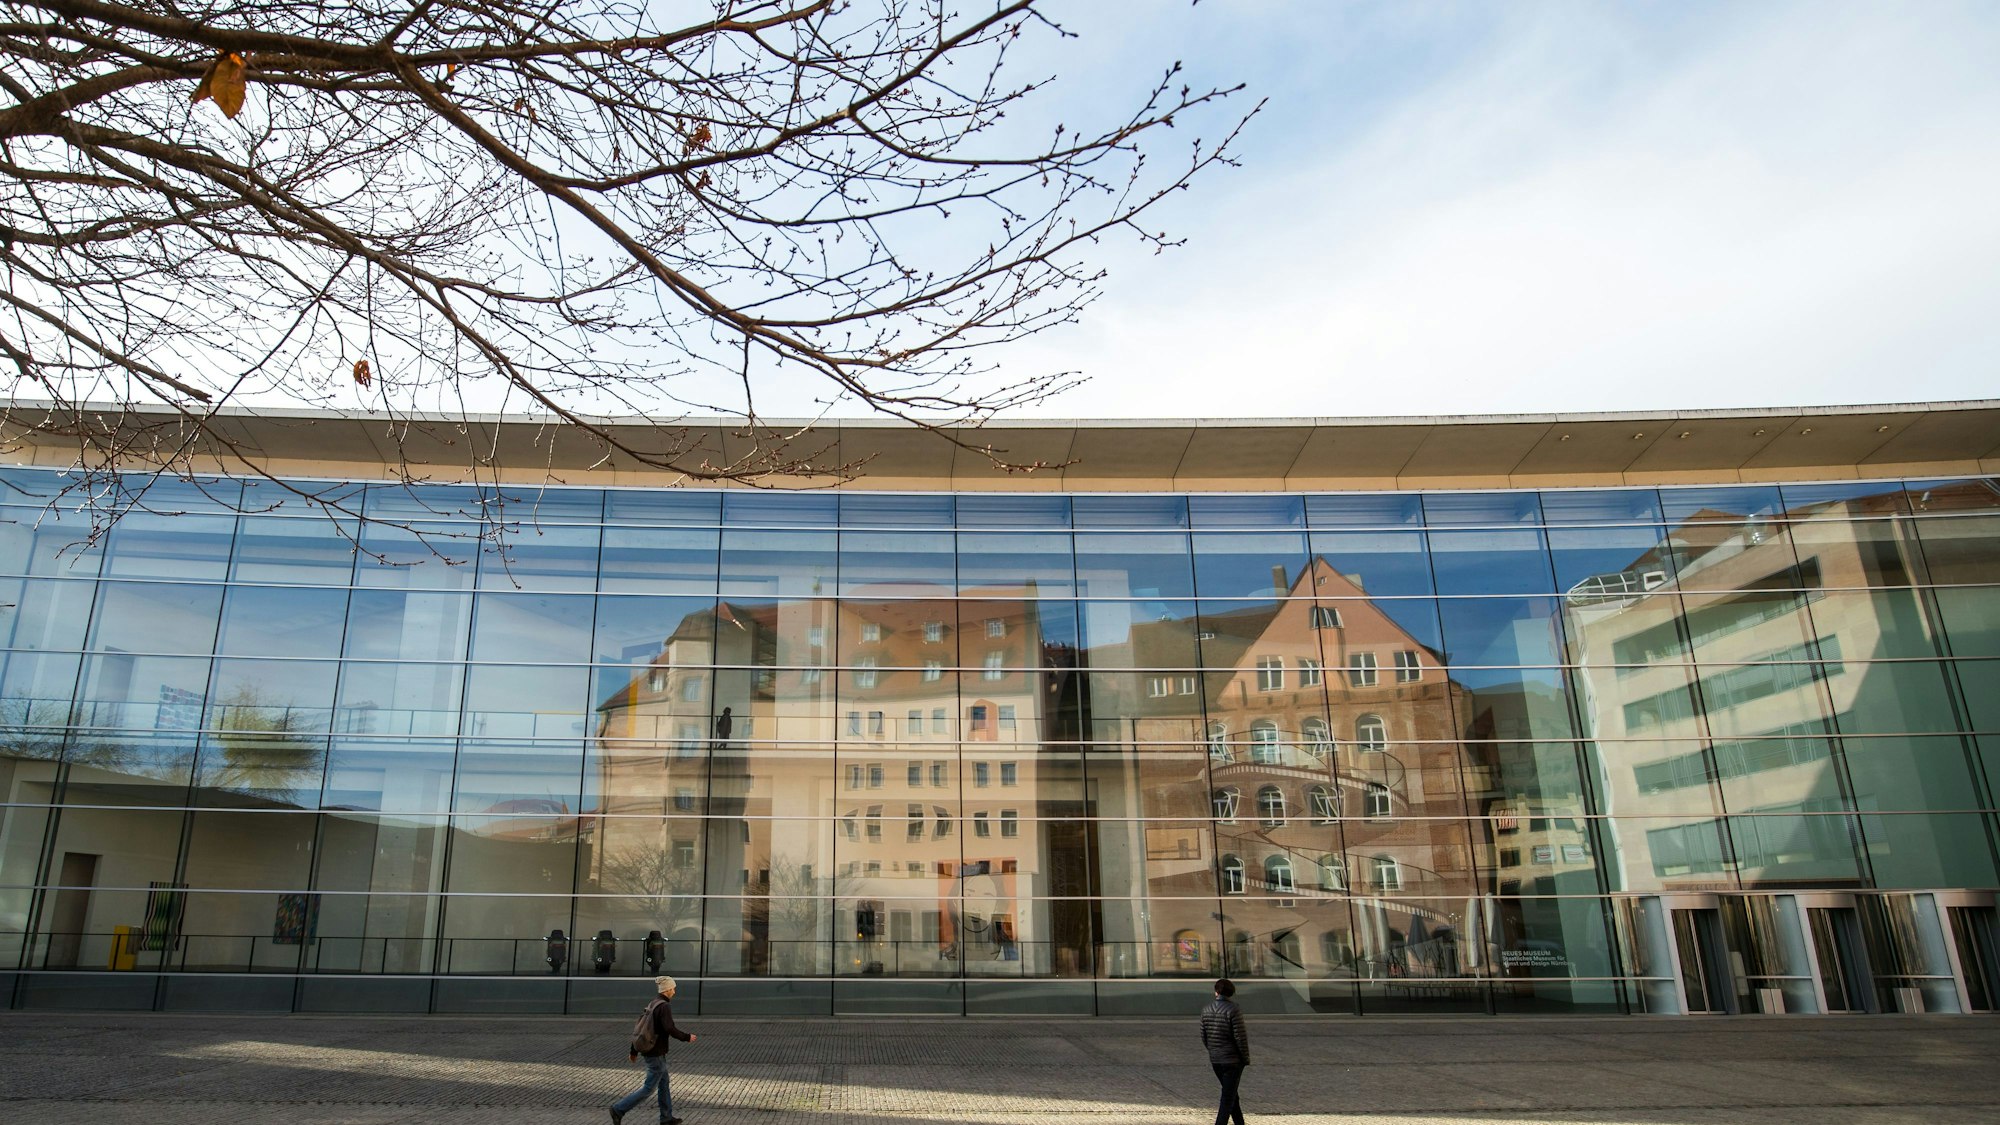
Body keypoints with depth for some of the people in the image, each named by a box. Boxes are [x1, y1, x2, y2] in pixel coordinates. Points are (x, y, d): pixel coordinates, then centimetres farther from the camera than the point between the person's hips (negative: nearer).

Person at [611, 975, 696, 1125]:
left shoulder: (652, 1004, 9)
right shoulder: (664, 1006, -18)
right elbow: (669, 1029, -25)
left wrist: (634, 1050, 18)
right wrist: (687, 1037, -12)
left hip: (648, 1050, 9)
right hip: (656, 1052, -9)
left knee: (664, 1083, 17)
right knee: (648, 1088, 0)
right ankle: (619, 1109, 1)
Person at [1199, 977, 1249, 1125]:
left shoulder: (1206, 1010, 1)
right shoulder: (1233, 1010, -16)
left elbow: (1204, 1036, 6)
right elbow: (1240, 1037, -16)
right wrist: (1246, 1058, -3)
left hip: (1215, 1060, 6)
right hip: (1233, 1060, -6)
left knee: (1231, 1093, 21)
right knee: (1228, 1097, 0)